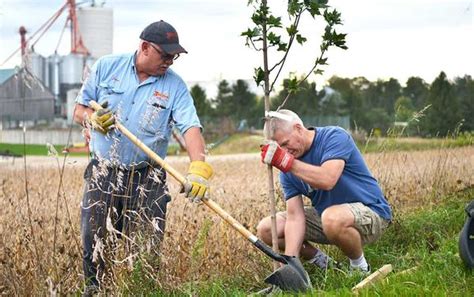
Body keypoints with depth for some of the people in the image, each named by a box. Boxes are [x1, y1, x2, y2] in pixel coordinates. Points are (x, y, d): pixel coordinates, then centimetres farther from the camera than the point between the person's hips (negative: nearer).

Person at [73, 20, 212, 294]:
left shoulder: (175, 86, -2)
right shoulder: (107, 67, 2)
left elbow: (191, 127, -16)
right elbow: (80, 109, 8)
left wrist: (199, 166, -33)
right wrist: (92, 119, -17)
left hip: (147, 179, -1)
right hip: (103, 173, 1)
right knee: (94, 242, 3)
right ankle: (94, 289, 21)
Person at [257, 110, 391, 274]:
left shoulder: (335, 137, -18)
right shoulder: (288, 171, -2)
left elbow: (327, 180, -36)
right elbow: (295, 217, -10)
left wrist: (288, 162, -32)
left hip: (371, 212, -7)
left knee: (333, 218, -41)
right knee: (265, 229, -4)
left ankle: (360, 266, -11)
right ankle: (324, 264, 9)